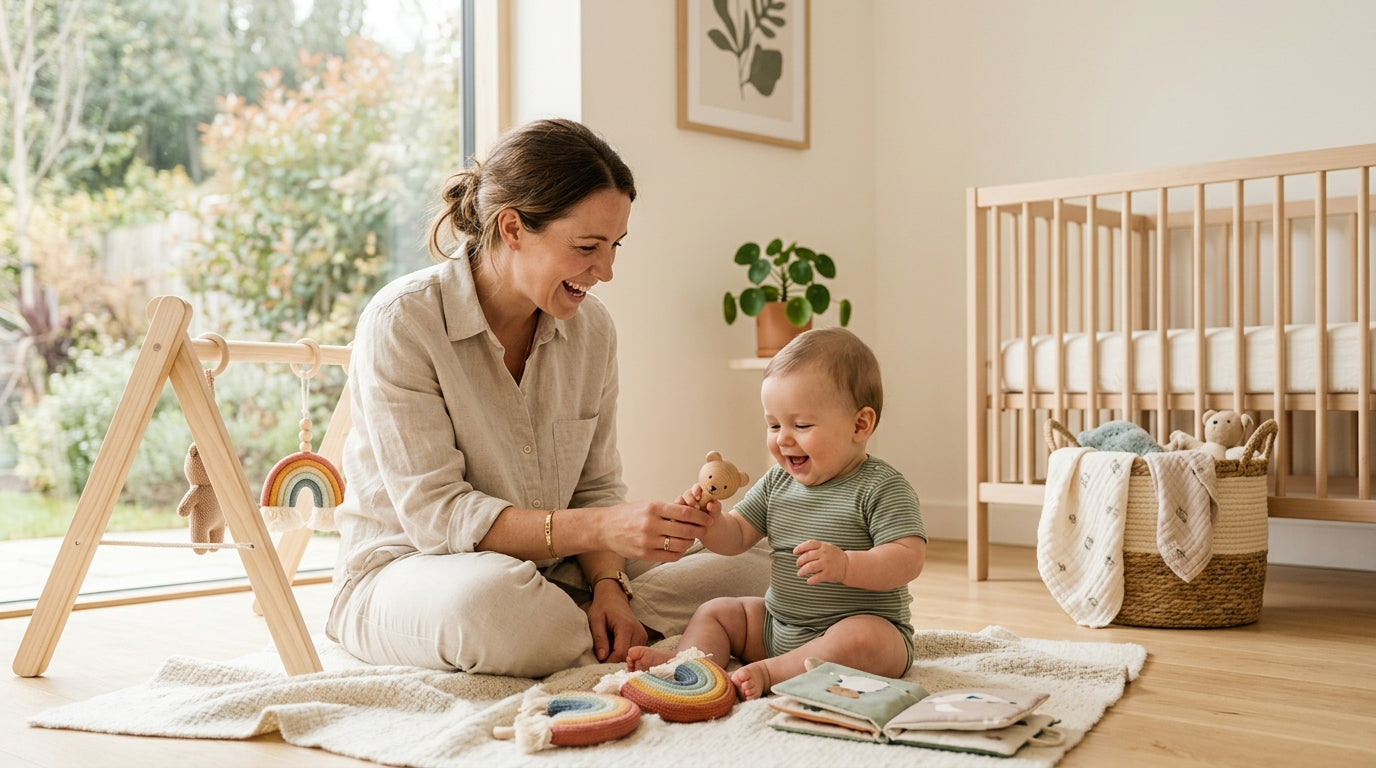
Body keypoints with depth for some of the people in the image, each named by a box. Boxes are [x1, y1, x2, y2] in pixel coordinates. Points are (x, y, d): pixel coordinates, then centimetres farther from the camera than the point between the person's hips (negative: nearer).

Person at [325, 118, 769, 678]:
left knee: (753, 577, -9)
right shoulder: (401, 322, -17)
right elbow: (435, 515, -22)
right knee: (492, 599, -41)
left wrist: (608, 584, -16)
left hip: (546, 572, 5)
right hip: (404, 568, -5)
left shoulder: (591, 327, 0)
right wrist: (601, 528, -32)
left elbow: (596, 487, 5)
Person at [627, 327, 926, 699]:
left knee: (861, 641, -37)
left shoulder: (881, 488, -13)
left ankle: (769, 672, -31)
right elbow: (736, 537, 10)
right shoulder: (778, 481, 7)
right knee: (715, 612, 7)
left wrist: (845, 565, -36)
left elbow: (909, 559, -22)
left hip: (865, 625, -7)